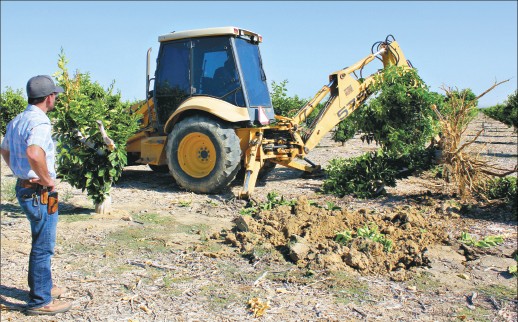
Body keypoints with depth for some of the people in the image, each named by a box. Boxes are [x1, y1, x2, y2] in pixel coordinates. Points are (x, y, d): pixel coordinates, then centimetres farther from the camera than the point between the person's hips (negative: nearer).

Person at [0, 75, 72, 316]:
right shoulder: (39, 122, -21)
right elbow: (34, 153, -39)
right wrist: (47, 180, -25)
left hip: (23, 187, 10)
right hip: (40, 193, -10)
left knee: (41, 243, 23)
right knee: (43, 247, 2)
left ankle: (42, 286, 38)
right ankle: (40, 301, 13)